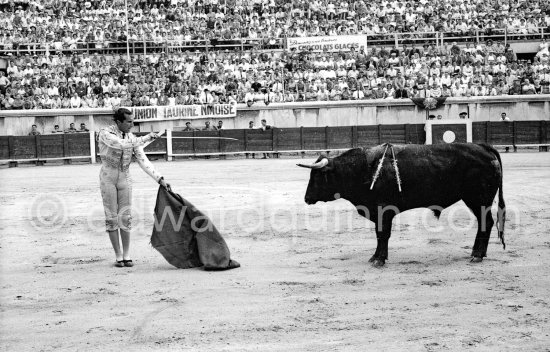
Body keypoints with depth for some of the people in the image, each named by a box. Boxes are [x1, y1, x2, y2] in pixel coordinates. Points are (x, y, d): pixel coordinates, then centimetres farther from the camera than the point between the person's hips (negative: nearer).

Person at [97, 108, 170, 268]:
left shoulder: (133, 138, -1)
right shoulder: (105, 133, -17)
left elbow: (143, 161, -5)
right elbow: (122, 145, -33)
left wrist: (160, 179, -15)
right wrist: (146, 138, -28)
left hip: (124, 179, 4)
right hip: (107, 178, -4)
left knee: (125, 217, 1)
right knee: (112, 218, -2)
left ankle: (127, 256, 8)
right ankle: (118, 256, 5)